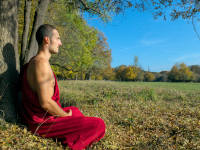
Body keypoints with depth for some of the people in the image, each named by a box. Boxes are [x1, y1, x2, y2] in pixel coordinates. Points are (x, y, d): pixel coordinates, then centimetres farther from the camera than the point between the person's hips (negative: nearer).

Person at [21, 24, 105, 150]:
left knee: (74, 110, 33)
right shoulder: (42, 63, -24)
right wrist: (67, 115, -10)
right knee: (99, 125, -14)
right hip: (43, 122, -10)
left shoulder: (33, 62, 9)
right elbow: (45, 102, -28)